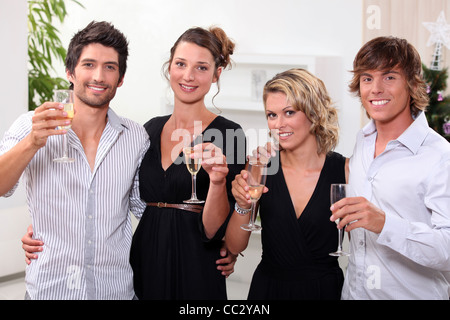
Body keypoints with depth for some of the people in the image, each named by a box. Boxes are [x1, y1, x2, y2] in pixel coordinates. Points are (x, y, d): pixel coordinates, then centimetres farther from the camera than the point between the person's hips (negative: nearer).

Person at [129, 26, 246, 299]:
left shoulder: (228, 134, -11)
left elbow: (214, 231, -14)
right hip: (144, 264, 5)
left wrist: (218, 180, -30)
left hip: (194, 270, -5)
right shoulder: (152, 129, 6)